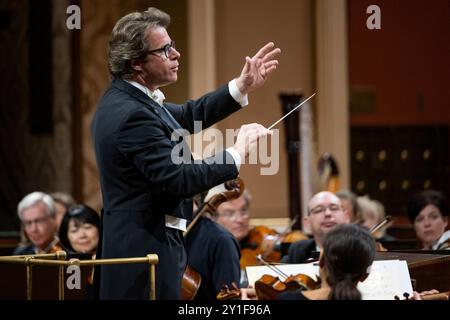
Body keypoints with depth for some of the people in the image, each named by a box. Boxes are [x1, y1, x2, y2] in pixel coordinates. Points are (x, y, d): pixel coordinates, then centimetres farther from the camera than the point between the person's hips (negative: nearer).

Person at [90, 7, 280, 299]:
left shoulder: (124, 100, 10)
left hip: (130, 243, 11)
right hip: (146, 251, -11)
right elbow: (179, 180, -25)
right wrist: (238, 154, -15)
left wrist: (242, 87, 13)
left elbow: (187, 116, 20)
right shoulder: (132, 115, -22)